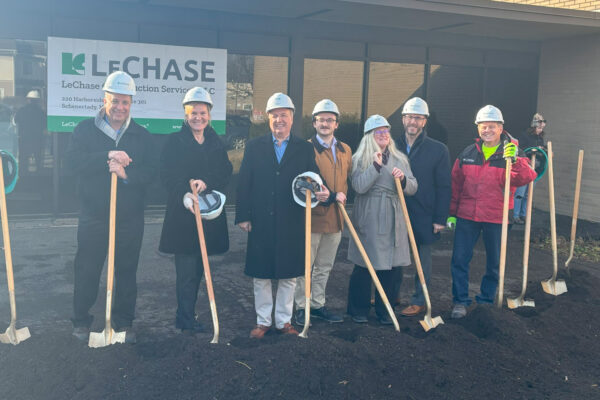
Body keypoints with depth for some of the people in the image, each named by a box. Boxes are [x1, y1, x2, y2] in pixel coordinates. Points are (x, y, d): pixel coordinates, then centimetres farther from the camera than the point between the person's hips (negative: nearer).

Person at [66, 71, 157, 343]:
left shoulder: (141, 135, 5)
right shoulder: (85, 130, 2)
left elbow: (150, 171, -5)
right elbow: (73, 160, -14)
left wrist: (126, 173, -23)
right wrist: (107, 156, -26)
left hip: (130, 218, 1)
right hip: (93, 217, -1)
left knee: (126, 272, 10)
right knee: (86, 271, 8)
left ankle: (123, 322, 25)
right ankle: (81, 321, 25)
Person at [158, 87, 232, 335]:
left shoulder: (216, 143, 12)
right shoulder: (175, 141, 0)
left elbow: (226, 173, 2)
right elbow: (167, 176, -10)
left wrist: (206, 182, -17)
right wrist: (184, 194, -26)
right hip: (183, 212, -4)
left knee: (198, 268, 11)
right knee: (187, 270, -4)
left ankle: (185, 316, 25)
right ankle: (187, 320, 6)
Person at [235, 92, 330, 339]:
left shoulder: (305, 149, 5)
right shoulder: (254, 147, 5)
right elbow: (244, 184, 2)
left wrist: (322, 193, -22)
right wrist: (243, 216, -3)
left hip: (292, 224, 0)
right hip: (261, 223, 0)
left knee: (289, 276, 10)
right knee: (260, 276, 8)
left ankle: (284, 321, 25)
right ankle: (263, 321, 23)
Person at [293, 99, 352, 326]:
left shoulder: (345, 150, 12)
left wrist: (342, 196, 10)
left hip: (335, 218, 6)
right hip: (311, 216, -6)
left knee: (324, 267, 15)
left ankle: (318, 305, 26)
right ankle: (302, 307, 15)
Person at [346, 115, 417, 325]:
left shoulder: (400, 159, 14)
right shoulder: (360, 159, 1)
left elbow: (413, 188, 10)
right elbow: (359, 186, -13)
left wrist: (403, 179, -10)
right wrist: (376, 166, -17)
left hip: (394, 221, 4)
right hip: (368, 221, -4)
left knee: (392, 268, 5)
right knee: (363, 267, 1)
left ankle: (384, 311, 21)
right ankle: (358, 311, 17)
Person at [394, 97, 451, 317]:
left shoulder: (438, 150, -3)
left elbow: (444, 188, -4)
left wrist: (440, 219, -9)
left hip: (424, 215, -3)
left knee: (423, 258, 8)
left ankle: (419, 301, 20)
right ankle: (391, 296, 28)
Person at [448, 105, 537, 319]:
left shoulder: (512, 154, -2)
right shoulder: (467, 154, 6)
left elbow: (525, 178, -19)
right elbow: (455, 184, 11)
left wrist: (515, 160, -36)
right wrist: (451, 212, 9)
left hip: (496, 218, -1)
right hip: (467, 216, 2)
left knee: (494, 262, 10)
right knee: (459, 259, 0)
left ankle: (486, 300, 28)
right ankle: (460, 301, 14)